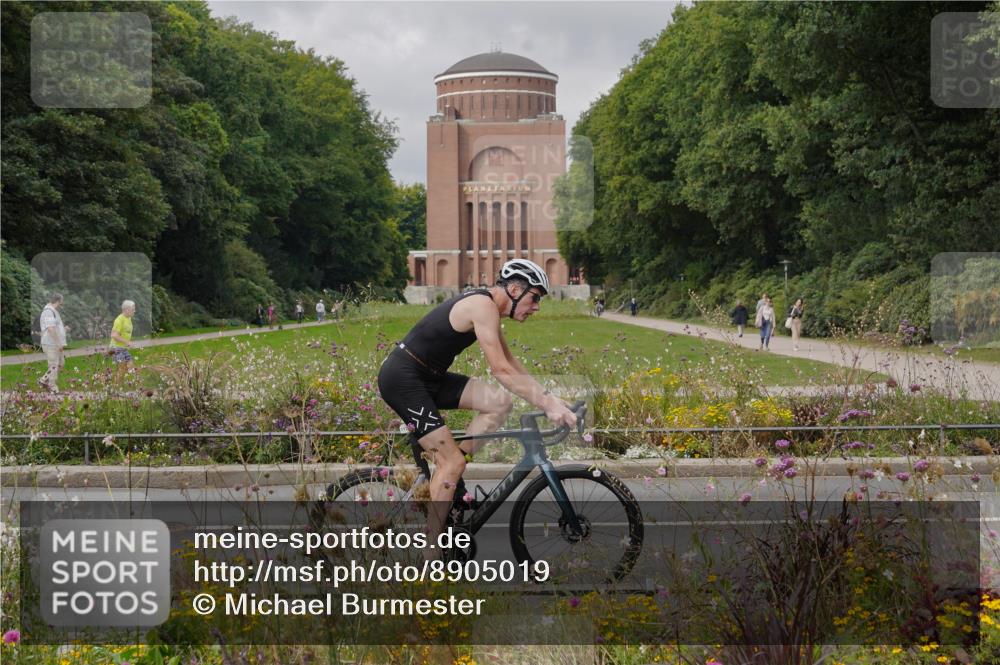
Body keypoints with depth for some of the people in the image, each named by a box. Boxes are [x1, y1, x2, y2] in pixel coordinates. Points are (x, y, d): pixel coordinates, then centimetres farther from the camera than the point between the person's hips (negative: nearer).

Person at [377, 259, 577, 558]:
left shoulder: (488, 306, 11)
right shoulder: (484, 306, -19)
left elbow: (510, 363, 15)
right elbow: (501, 369, -24)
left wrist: (548, 396, 6)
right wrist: (546, 404, -23)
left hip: (428, 377, 9)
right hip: (402, 378, -9)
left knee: (500, 403, -3)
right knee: (453, 461, -11)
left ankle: (447, 477, 3)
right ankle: (431, 558, -5)